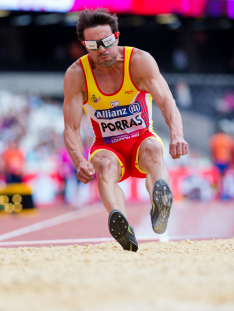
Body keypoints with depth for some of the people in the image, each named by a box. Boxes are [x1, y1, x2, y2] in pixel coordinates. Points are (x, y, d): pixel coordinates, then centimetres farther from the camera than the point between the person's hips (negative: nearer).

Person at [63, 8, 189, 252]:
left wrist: (177, 135, -47)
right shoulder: (76, 75, -12)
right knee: (106, 166, -35)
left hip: (142, 141, -1)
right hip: (107, 148, 1)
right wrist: (80, 162, -34)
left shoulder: (140, 61, -14)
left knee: (152, 148, -37)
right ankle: (119, 221, -65)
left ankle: (161, 206, -69)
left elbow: (166, 102, -26)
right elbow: (71, 128, -13)